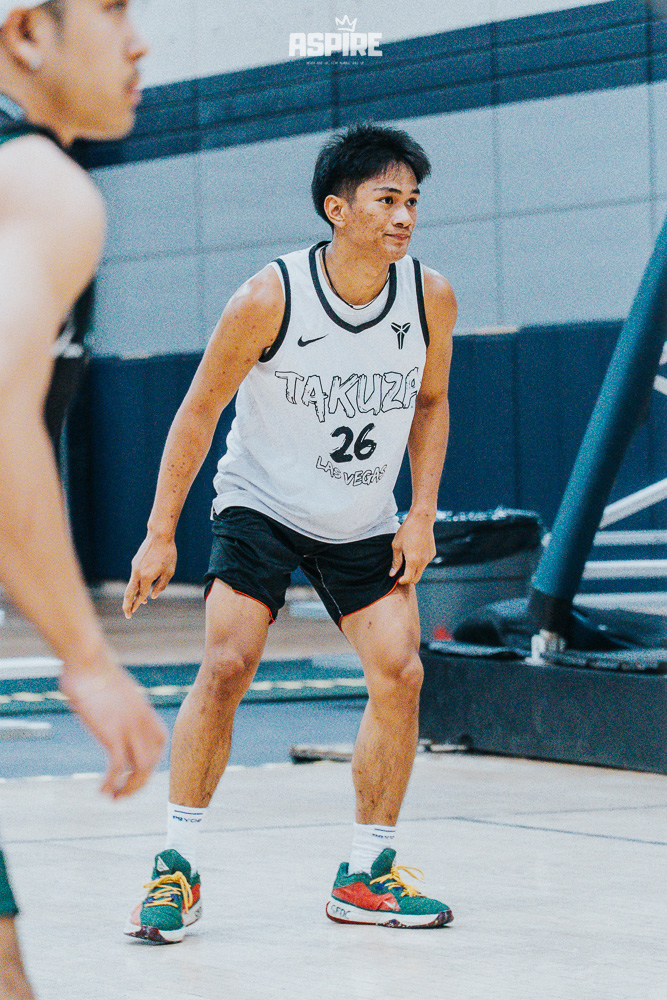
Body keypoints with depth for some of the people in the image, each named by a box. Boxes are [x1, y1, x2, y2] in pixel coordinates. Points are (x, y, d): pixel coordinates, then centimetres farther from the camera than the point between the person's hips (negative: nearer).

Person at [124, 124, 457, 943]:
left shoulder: (431, 299, -11)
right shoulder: (269, 298, -22)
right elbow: (199, 411, -11)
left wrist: (422, 514, -1)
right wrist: (161, 533, -10)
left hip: (364, 527, 4)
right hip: (261, 506, -4)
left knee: (400, 674, -8)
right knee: (225, 667, -18)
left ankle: (365, 877, 7)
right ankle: (176, 869, -8)